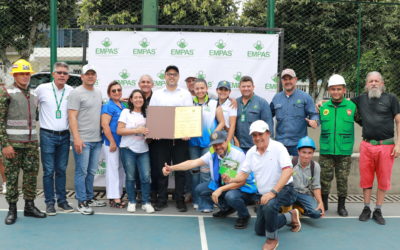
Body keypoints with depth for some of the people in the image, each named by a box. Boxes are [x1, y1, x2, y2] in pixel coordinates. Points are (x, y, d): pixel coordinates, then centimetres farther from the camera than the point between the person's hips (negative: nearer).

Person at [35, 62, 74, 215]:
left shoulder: (71, 91, 2)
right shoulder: (42, 89, -4)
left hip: (64, 136, 2)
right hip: (47, 135, -2)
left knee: (61, 170, 11)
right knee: (49, 171, 1)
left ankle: (62, 200, 20)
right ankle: (49, 202, 11)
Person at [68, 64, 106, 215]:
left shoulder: (98, 92, 14)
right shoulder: (76, 93, -8)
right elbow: (72, 117, -13)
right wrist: (76, 138, -19)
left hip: (97, 139, 7)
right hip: (82, 140, -7)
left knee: (92, 171, 15)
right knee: (82, 171, 0)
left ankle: (89, 198, 26)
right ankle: (82, 202, 7)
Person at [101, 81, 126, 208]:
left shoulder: (123, 106, 14)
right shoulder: (108, 106, -9)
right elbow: (105, 125, -16)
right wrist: (112, 142, -17)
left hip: (122, 143, 8)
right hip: (111, 143, -8)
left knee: (120, 169, 12)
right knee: (113, 168, -4)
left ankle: (118, 195, 23)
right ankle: (114, 198, 1)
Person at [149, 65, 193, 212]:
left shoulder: (185, 94, 9)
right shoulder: (157, 94, 11)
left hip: (180, 137, -1)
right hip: (161, 137, 1)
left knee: (180, 169, 3)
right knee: (161, 169, 4)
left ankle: (180, 200, 12)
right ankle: (161, 199, 15)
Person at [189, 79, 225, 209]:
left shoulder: (214, 104, 4)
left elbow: (222, 122, 4)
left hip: (208, 142, -2)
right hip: (193, 141, 3)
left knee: (205, 172, -10)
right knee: (195, 171, 6)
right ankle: (196, 200, 17)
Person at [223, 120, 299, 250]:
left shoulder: (278, 147, -18)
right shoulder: (251, 152, 1)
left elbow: (288, 171, -27)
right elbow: (243, 174, 4)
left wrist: (273, 192, -34)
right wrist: (231, 180, -19)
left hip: (284, 190, -7)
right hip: (265, 194, 7)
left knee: (269, 205, -39)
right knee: (260, 230, 14)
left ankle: (272, 239, -13)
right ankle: (291, 217, 33)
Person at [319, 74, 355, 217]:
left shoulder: (352, 106, 1)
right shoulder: (323, 107, 8)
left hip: (344, 151, -1)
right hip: (326, 151, 1)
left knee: (342, 180, 7)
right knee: (325, 179, 7)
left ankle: (341, 206, 21)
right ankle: (323, 204, 23)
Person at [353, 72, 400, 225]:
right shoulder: (361, 99, 11)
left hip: (386, 146, -2)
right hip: (366, 145, 2)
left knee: (383, 180, 4)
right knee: (366, 178, 6)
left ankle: (378, 211, 16)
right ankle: (366, 208, 19)